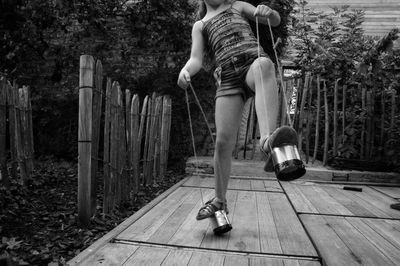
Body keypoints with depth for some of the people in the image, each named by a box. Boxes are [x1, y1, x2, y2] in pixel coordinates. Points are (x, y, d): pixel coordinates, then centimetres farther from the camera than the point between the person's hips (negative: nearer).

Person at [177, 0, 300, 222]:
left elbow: (276, 20, 21)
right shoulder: (200, 25, 26)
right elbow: (196, 59, 10)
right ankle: (219, 201, 8)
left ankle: (267, 141, -55)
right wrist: (185, 71, -15)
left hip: (252, 61, 0)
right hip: (228, 78, 1)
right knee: (223, 141, -9)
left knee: (264, 65, -39)